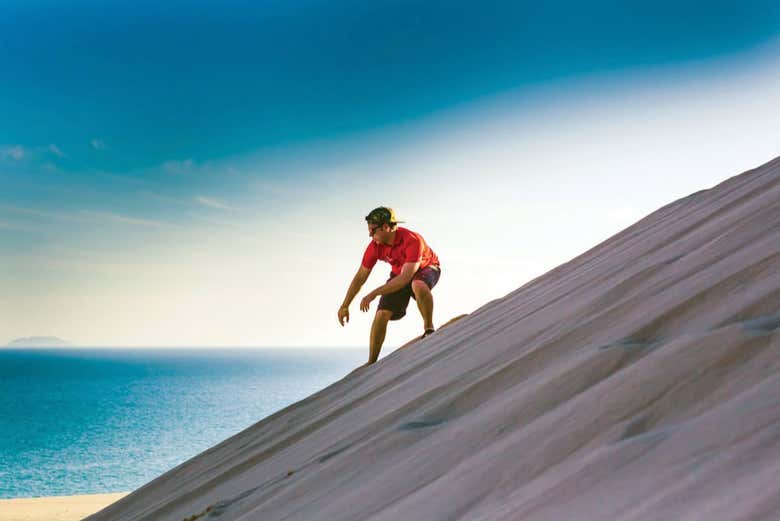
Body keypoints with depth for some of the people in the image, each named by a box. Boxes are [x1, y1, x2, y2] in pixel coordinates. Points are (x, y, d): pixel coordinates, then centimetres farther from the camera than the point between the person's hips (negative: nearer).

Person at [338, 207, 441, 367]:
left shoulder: (412, 240, -37)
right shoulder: (375, 246, -20)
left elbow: (405, 278, -41)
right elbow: (360, 277, -8)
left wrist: (374, 294, -42)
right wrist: (345, 306, -6)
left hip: (425, 268, -5)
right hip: (399, 274, 5)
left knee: (418, 285, -41)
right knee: (381, 314, -11)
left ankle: (429, 329, -20)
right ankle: (371, 363, 0)